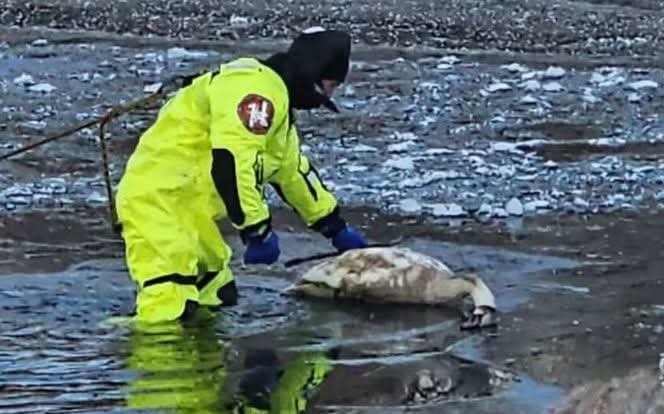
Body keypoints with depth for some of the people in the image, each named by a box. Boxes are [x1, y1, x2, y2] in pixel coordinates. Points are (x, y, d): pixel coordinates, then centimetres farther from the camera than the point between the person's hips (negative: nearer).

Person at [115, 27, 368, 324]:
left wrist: (337, 227, 38)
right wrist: (257, 229, -23)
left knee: (219, 301, 15)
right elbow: (231, 161, -27)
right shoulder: (255, 88, -14)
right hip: (157, 198, -11)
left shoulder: (276, 101, 21)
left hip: (189, 210, 11)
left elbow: (295, 173, 34)